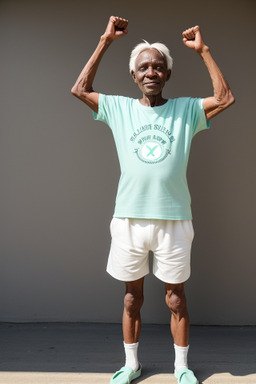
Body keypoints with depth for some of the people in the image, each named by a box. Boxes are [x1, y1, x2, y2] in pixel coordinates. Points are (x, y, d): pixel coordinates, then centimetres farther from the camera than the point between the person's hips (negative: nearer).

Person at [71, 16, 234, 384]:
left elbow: (226, 98, -4)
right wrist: (106, 40, 4)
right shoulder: (119, 108, 6)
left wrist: (203, 49, -4)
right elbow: (79, 89, 4)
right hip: (128, 219, 1)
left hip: (174, 219, -1)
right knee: (132, 297, 15)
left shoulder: (186, 110, 4)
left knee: (175, 298, 12)